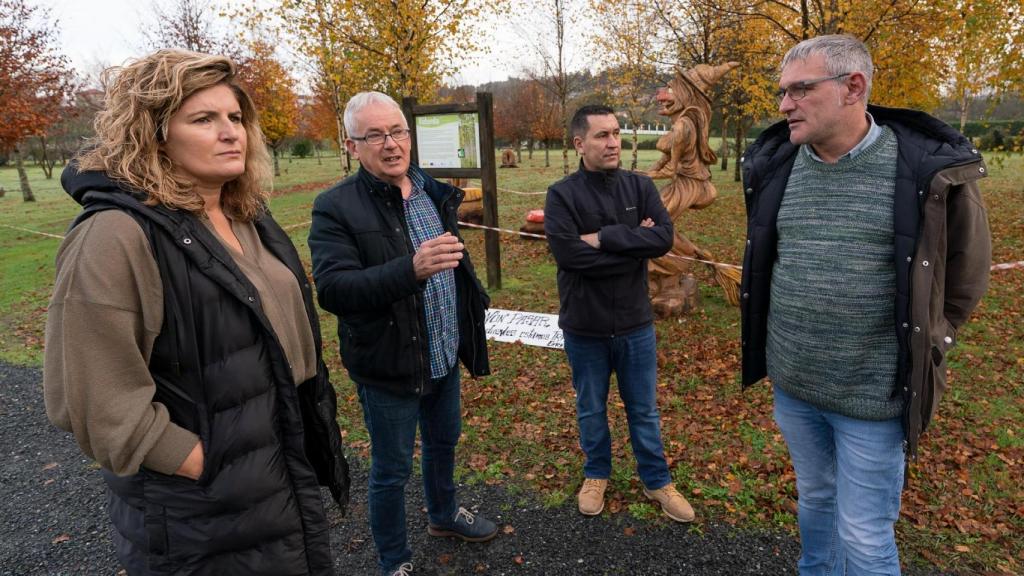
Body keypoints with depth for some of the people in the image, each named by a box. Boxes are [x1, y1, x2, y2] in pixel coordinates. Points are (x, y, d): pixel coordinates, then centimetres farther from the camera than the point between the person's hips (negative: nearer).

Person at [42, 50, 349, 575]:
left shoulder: (246, 219, 4)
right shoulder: (116, 239, -20)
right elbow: (99, 406, -22)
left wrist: (311, 454, 10)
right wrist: (215, 471, -17)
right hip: (202, 521, -7)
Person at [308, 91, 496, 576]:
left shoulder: (434, 193, 4)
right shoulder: (336, 208, -17)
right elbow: (331, 288, -29)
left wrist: (472, 312, 19)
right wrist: (412, 269, -42)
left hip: (445, 355, 7)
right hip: (388, 366, -6)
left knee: (444, 442, 25)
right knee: (391, 470, 10)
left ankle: (443, 514, 52)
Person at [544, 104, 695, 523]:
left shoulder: (640, 186, -2)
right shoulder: (562, 194, -10)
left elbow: (664, 237, -16)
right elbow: (567, 253, -24)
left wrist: (605, 238, -22)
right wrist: (634, 243, -18)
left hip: (635, 323, 2)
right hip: (584, 327, -1)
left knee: (644, 410, 17)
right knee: (591, 409, 18)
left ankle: (657, 481, 35)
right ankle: (596, 475, 40)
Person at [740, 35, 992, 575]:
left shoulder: (929, 168, -13)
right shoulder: (773, 166, -1)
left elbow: (965, 273, 2)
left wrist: (923, 347, 1)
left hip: (874, 393, -4)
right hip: (790, 382, 4)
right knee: (814, 497, 23)